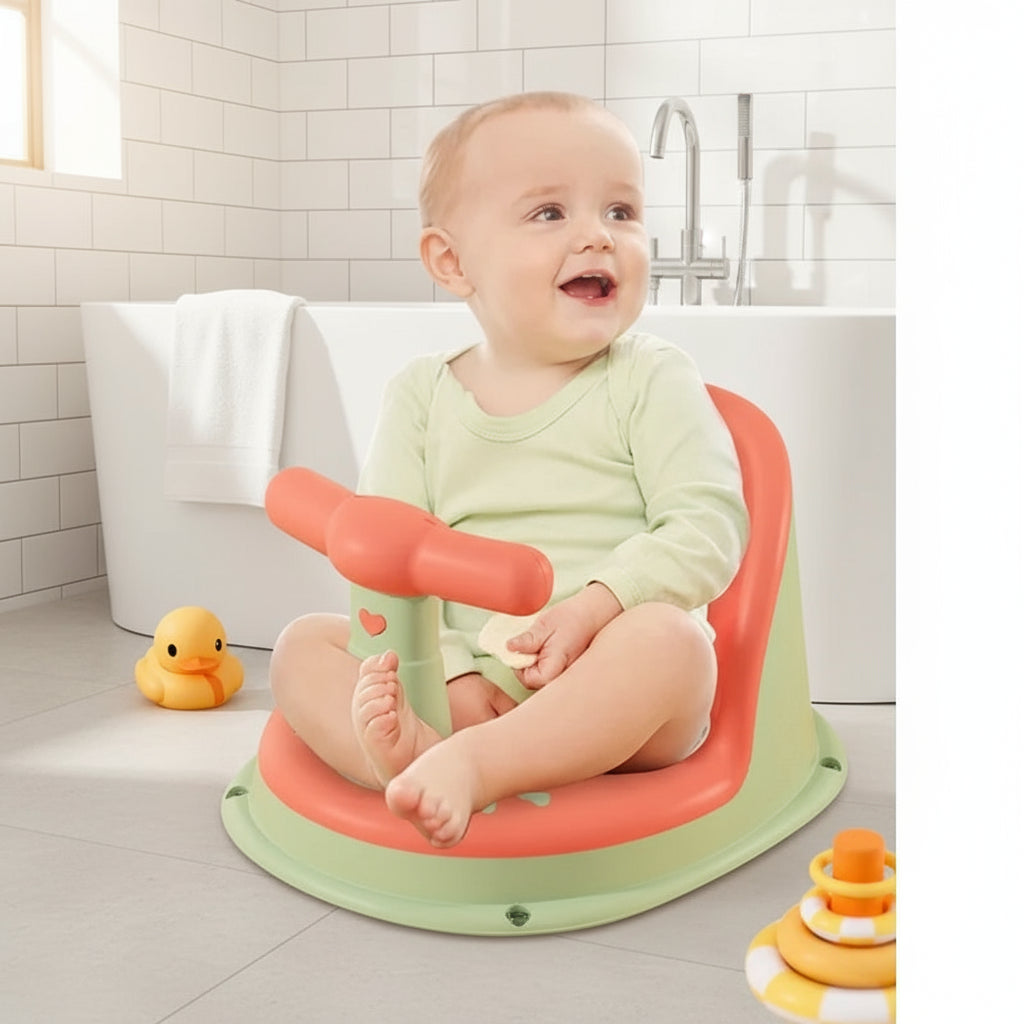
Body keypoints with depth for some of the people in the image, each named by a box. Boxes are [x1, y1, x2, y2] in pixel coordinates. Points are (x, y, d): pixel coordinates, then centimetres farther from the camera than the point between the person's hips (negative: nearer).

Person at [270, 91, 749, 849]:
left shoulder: (652, 380, 0)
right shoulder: (422, 395, 6)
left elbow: (709, 526, -9)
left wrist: (594, 604, -24)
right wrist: (446, 673, -14)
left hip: (613, 701, -2)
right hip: (463, 688, 3)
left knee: (667, 635, -32)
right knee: (303, 644, -11)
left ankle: (472, 764, -42)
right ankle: (414, 754, -39)